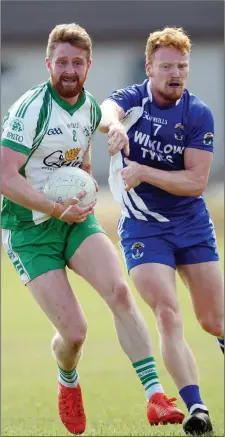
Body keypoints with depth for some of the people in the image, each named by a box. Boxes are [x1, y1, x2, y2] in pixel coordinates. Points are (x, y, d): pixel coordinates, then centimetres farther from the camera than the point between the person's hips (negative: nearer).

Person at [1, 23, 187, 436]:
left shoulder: (90, 107, 5)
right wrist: (57, 208, -24)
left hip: (75, 218, 5)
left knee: (119, 292, -22)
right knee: (74, 331, -12)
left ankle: (155, 397, -23)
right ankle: (68, 382, 25)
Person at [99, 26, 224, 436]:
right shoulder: (131, 98, -6)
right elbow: (105, 113, -32)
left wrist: (143, 172, -26)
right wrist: (114, 123, -56)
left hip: (191, 223, 1)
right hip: (142, 228, -1)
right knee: (168, 316, -17)